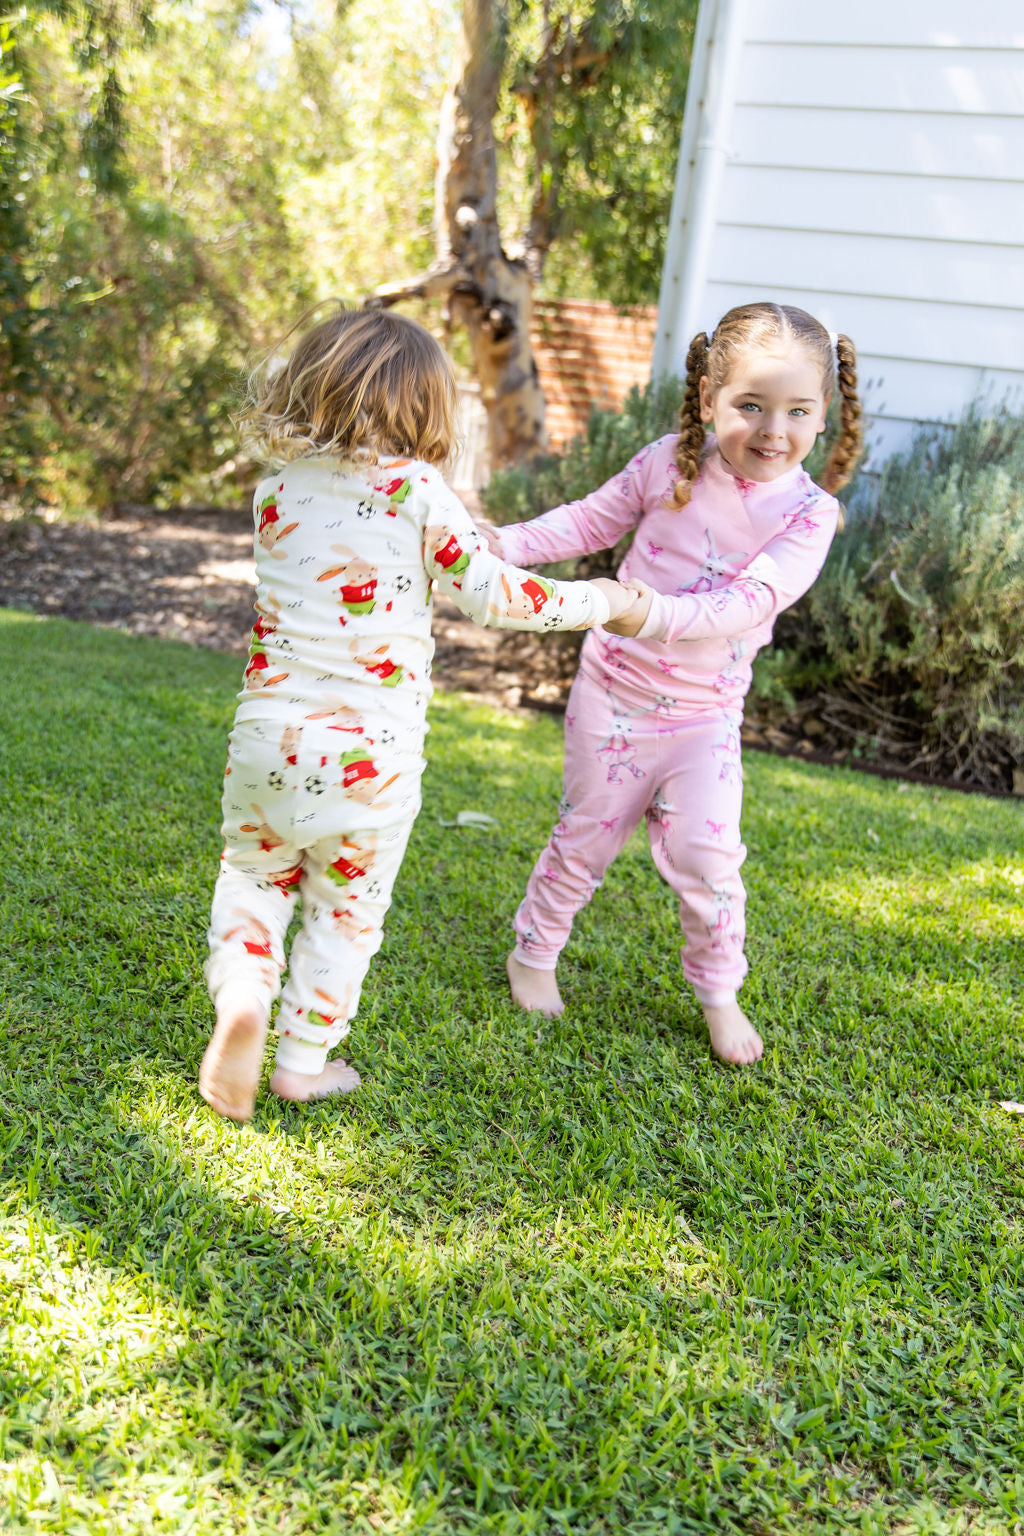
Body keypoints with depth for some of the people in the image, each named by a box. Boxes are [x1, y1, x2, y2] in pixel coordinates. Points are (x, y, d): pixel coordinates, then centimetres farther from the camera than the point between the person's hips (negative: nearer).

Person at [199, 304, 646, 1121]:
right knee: (346, 912, 15)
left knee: (252, 880, 23)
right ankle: (305, 1060, 26)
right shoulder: (417, 491, -9)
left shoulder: (279, 488, 6)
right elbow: (493, 595, -6)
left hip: (270, 736, 3)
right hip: (370, 754, -3)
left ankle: (242, 997, 0)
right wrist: (602, 599, 7)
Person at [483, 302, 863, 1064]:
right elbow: (592, 520, 5)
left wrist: (659, 614, -42)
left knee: (705, 853, -6)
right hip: (614, 690, 1)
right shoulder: (670, 462, -9)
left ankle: (719, 992, 20)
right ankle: (533, 953, 35)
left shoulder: (809, 512, -12)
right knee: (586, 837, 11)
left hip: (704, 713, 0)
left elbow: (747, 602, -26)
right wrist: (506, 542, -8)